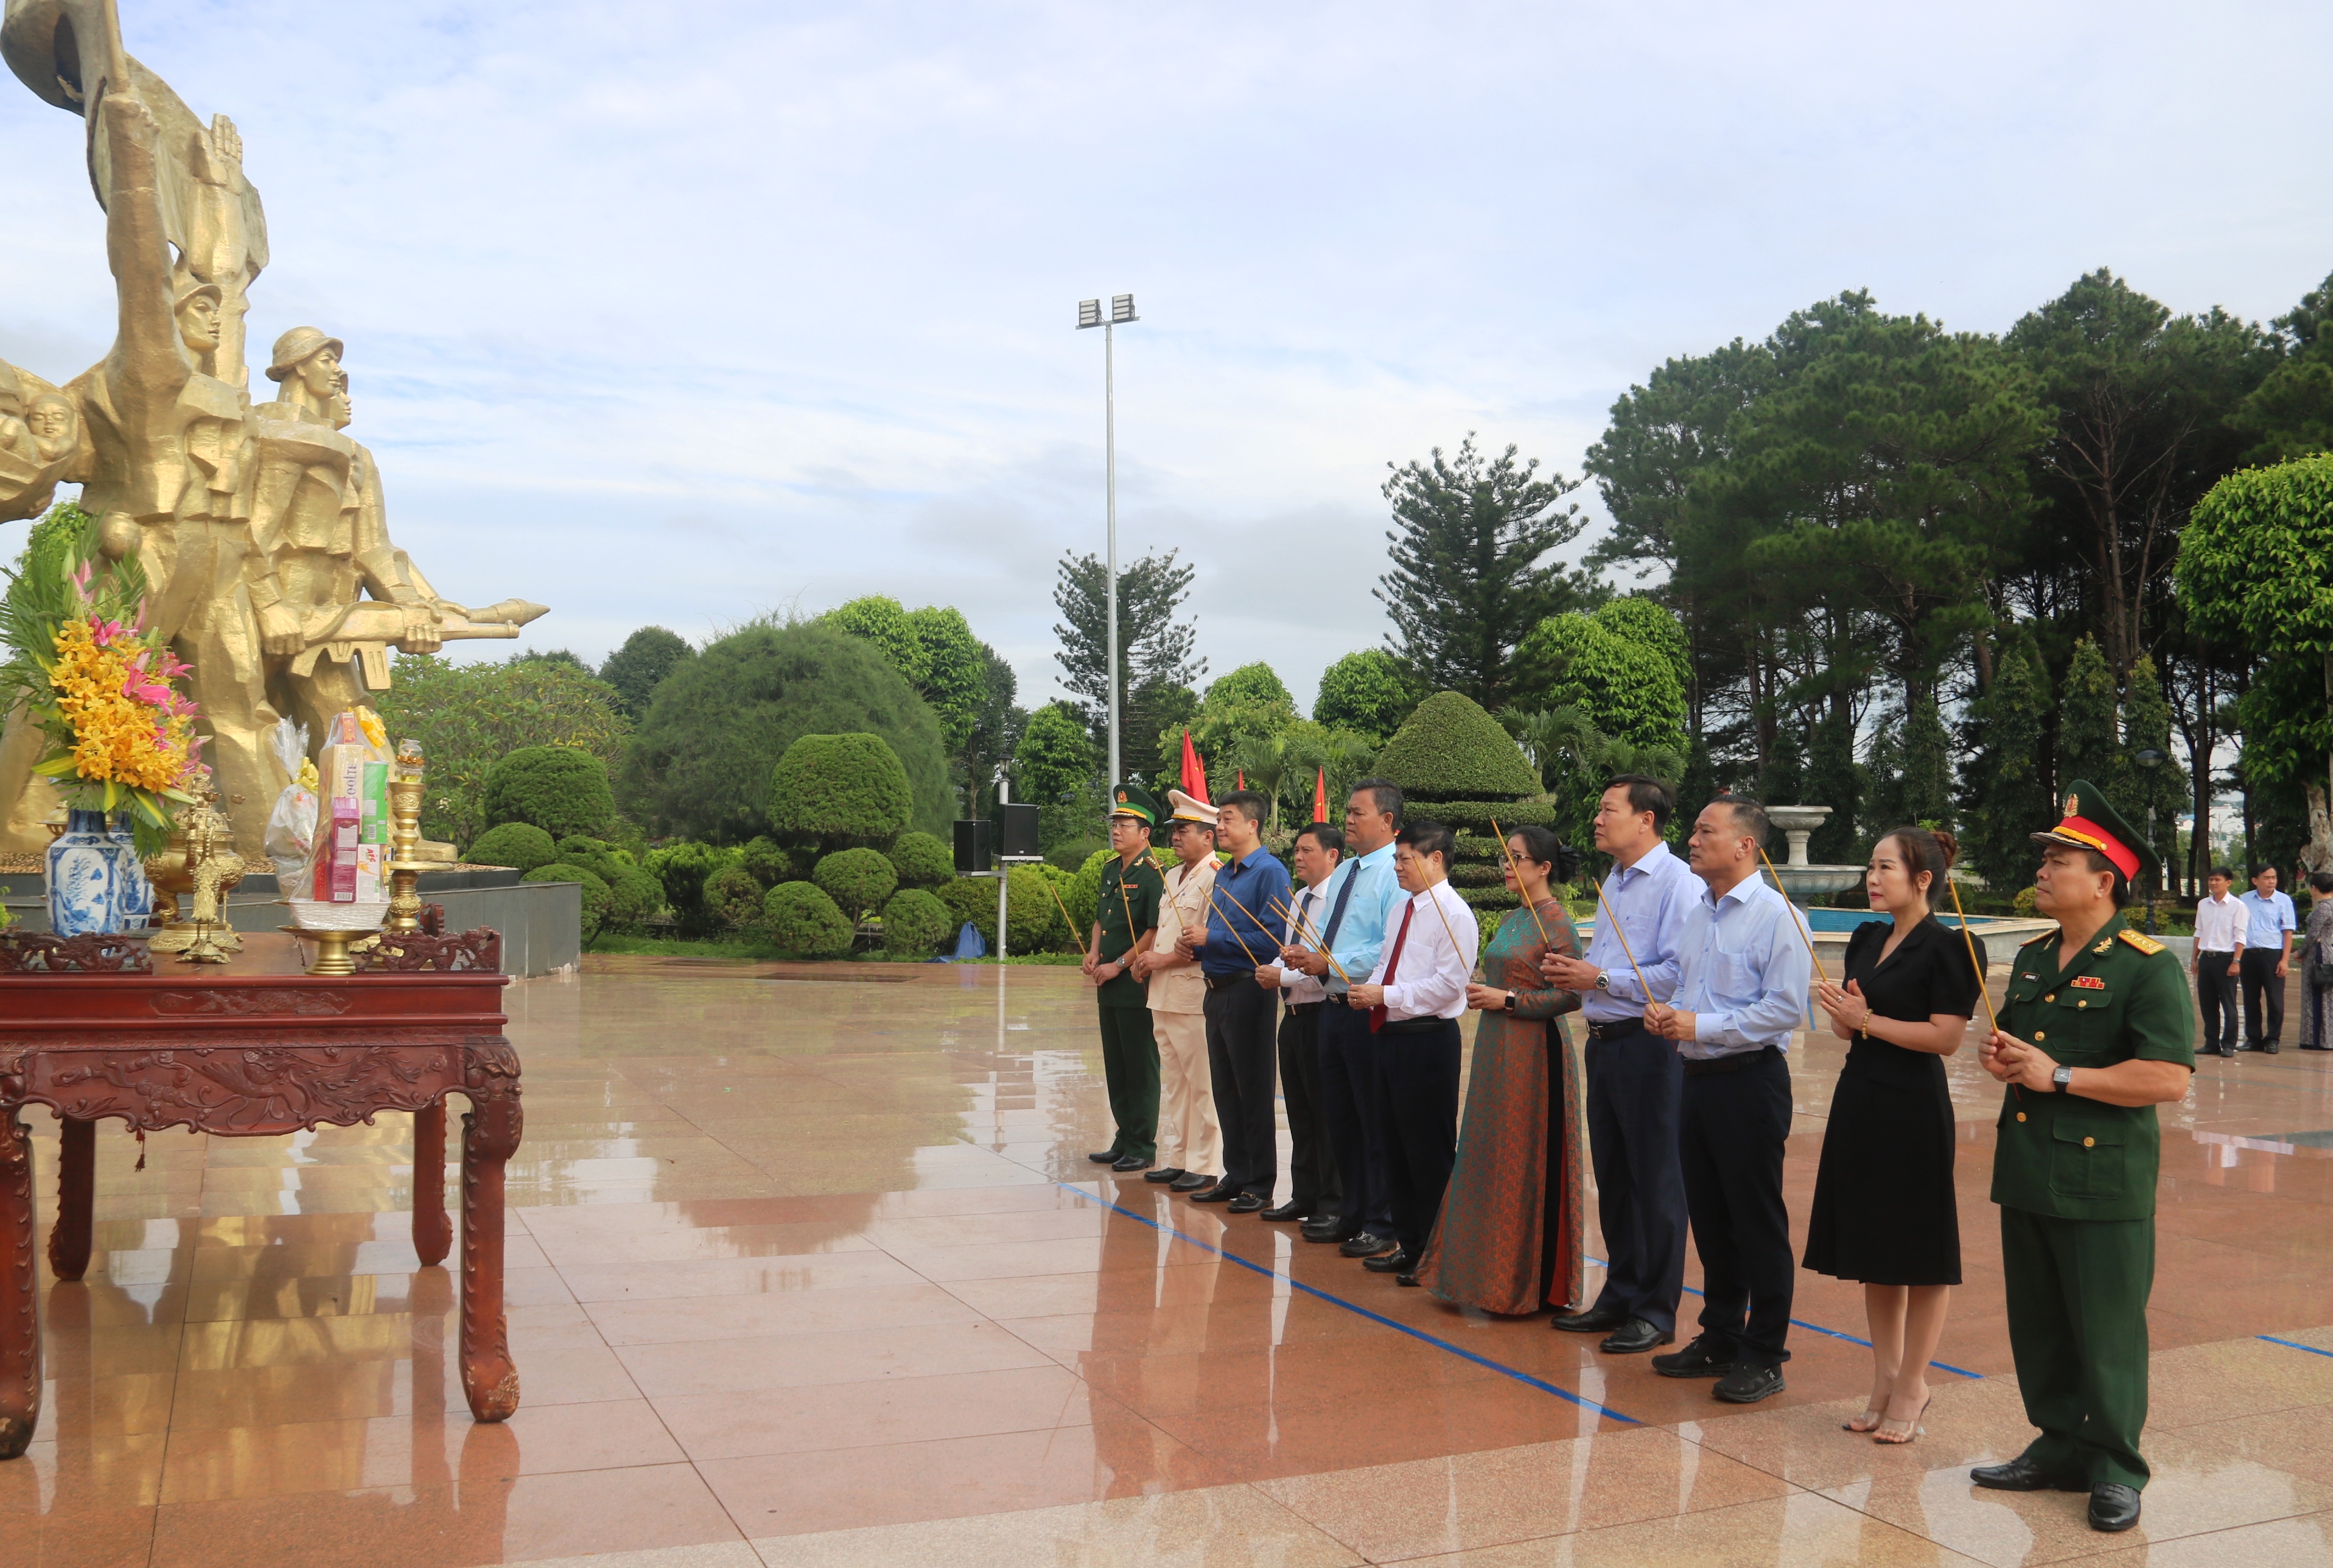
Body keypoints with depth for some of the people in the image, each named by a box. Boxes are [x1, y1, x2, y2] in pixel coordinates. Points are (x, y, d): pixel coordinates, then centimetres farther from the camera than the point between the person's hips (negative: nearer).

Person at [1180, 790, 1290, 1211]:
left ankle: (1260, 1185, 9)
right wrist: (1196, 943, 1)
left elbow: (1270, 940, -20)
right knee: (1225, 1090, 14)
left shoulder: (1269, 872, -13)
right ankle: (1235, 1176, 23)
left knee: (1253, 1092, 0)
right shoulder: (1223, 875, 15)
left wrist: (1211, 939, -16)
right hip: (1217, 990, 9)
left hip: (1247, 991, -9)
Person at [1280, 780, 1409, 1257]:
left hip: (1370, 1014, -9)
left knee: (1376, 1122, 1)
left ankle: (1381, 1225, 13)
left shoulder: (1395, 874, -14)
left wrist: (1332, 964, -21)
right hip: (1334, 1006, 9)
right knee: (1339, 1116, 17)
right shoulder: (1343, 873, 16)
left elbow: (1393, 950, -23)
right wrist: (1305, 954, 4)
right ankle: (1352, 1213, 31)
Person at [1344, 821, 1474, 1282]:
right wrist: (1367, 992, 2)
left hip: (1428, 1040, -9)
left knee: (1430, 1151, -1)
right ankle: (1407, 1245, 27)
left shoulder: (1453, 914, -12)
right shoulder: (1404, 910, 16)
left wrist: (1386, 995, -19)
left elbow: (1449, 982, -20)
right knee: (1394, 1145, 15)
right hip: (1392, 1034, 9)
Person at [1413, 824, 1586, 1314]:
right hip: (1495, 1051, 8)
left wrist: (1506, 1000, -17)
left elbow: (1571, 995, -17)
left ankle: (1532, 1282, 10)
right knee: (1489, 1157, 11)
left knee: (1526, 1162, -1)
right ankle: (1489, 1270, 22)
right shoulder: (1512, 919, 13)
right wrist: (1482, 994, 2)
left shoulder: (1556, 922, -12)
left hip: (1534, 1052, -8)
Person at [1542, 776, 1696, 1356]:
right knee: (1612, 1178, 16)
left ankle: (1656, 1311, 12)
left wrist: (1601, 980, -17)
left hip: (1649, 1046, -9)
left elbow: (1679, 974, -23)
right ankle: (1619, 1296, 28)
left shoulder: (1677, 883, -13)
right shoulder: (1614, 882, 16)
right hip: (1604, 1042, 9)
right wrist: (1573, 971, 5)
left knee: (1655, 1182, 1)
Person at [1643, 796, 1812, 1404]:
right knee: (1709, 1218, 15)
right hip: (1698, 1078, 8)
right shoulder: (1696, 915, 14)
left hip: (1750, 1080, -8)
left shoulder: (1776, 916, -12)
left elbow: (1786, 1009, -19)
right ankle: (1719, 1340, 28)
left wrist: (1702, 1026, -19)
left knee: (1758, 1223, 1)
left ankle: (1764, 1356, 12)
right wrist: (1666, 1013, 1)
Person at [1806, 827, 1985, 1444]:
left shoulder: (1948, 948, -11)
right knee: (1873, 1247, 14)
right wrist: (1841, 1013, -5)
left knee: (1919, 1251, 3)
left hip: (1912, 1109, -8)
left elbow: (1946, 1037, -17)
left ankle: (1911, 1384, 15)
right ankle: (1885, 1375, 26)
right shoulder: (1866, 940, 12)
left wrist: (1868, 1020, -15)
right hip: (1859, 1099, 8)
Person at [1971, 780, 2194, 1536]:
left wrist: (2059, 1077, -19)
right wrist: (2000, 1055, 4)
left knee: (2107, 1331, 4)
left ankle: (2115, 1468, 18)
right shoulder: (2031, 958, 12)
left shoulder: (2147, 966, -12)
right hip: (2026, 1173, 7)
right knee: (2037, 1324, 14)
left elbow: (2170, 1078, -20)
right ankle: (2059, 1446, 29)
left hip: (2103, 1182, -7)